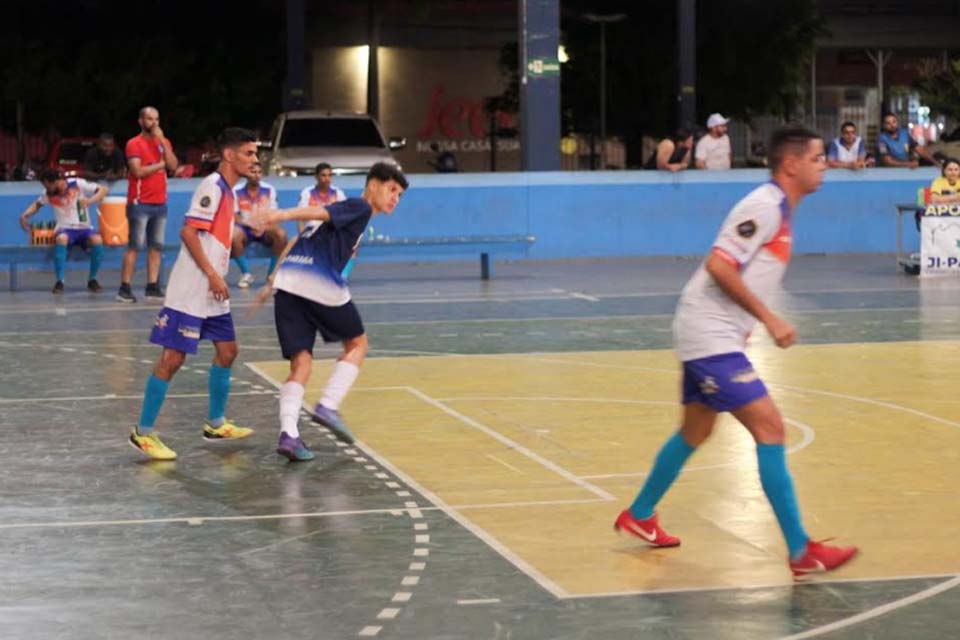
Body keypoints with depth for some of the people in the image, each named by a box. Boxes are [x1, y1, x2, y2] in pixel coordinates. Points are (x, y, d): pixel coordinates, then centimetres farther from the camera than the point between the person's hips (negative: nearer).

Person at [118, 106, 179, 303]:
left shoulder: (164, 142, 13)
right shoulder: (134, 144, -4)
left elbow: (173, 166, -2)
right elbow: (138, 171, -16)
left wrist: (162, 141, -7)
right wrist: (161, 164, -6)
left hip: (160, 203, 6)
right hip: (140, 203, -6)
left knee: (156, 246, 5)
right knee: (134, 246, -7)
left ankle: (153, 287, 8)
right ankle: (125, 288, -6)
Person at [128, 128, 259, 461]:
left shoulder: (228, 192, 15)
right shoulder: (212, 186, -14)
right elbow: (188, 232, -21)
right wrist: (213, 275, -21)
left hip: (212, 294, 10)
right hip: (189, 292, -10)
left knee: (227, 351, 15)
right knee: (172, 357, -8)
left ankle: (216, 423, 28)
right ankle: (143, 432, -2)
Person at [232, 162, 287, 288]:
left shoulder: (269, 190, -2)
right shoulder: (237, 191, -5)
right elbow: (234, 217, -7)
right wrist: (250, 224, -25)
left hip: (264, 229, 1)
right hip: (245, 229, -1)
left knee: (281, 234, -31)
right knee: (233, 234, -36)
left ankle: (273, 274, -14)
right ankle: (246, 273, -17)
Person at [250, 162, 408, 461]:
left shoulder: (343, 209, 29)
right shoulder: (360, 208, 4)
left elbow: (296, 243, 27)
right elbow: (318, 211, -13)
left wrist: (273, 281, 25)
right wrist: (284, 215, -28)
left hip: (288, 285, 7)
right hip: (321, 287, -7)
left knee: (301, 364, 5)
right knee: (357, 344, 15)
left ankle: (288, 432, -13)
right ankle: (328, 406, 1)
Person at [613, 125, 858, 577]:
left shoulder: (778, 208, 13)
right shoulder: (765, 206, -17)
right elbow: (718, 265, -24)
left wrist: (750, 324, 16)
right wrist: (769, 319, -21)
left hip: (714, 336, 10)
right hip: (710, 336, -10)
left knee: (695, 431, 22)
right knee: (769, 427, -14)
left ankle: (639, 517, 38)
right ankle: (801, 553, -13)